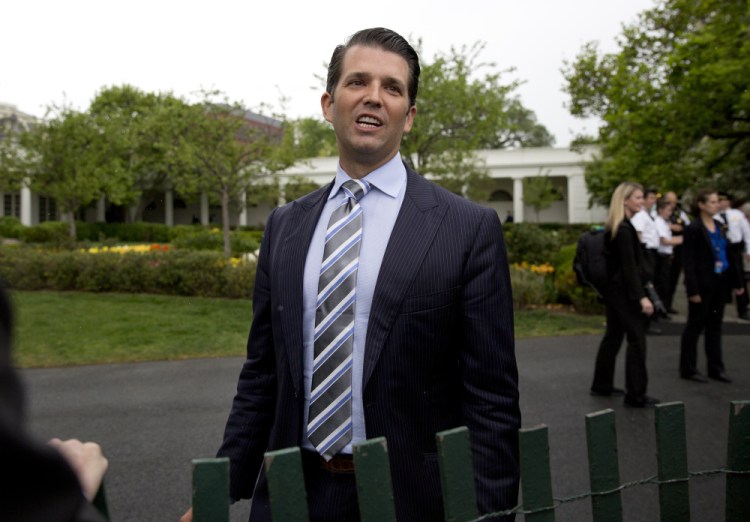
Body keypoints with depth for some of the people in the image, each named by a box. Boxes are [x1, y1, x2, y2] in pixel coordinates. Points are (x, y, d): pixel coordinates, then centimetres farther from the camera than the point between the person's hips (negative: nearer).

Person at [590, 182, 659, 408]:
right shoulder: (624, 229, -18)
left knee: (613, 337, 16)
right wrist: (641, 297, -24)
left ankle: (602, 385, 26)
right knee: (636, 340, -5)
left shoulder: (614, 227, 13)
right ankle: (635, 395, 0)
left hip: (614, 291, 10)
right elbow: (629, 267, -22)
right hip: (625, 293, -10)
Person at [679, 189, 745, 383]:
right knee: (695, 326, 3)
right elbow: (689, 262, -15)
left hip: (720, 283, 7)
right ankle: (688, 369, 13)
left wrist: (736, 281, 11)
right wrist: (693, 290, -19)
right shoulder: (693, 229, -12)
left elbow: (727, 255, 13)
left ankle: (715, 368, 22)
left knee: (715, 326, 13)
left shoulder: (719, 226, 9)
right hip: (703, 285, -7)